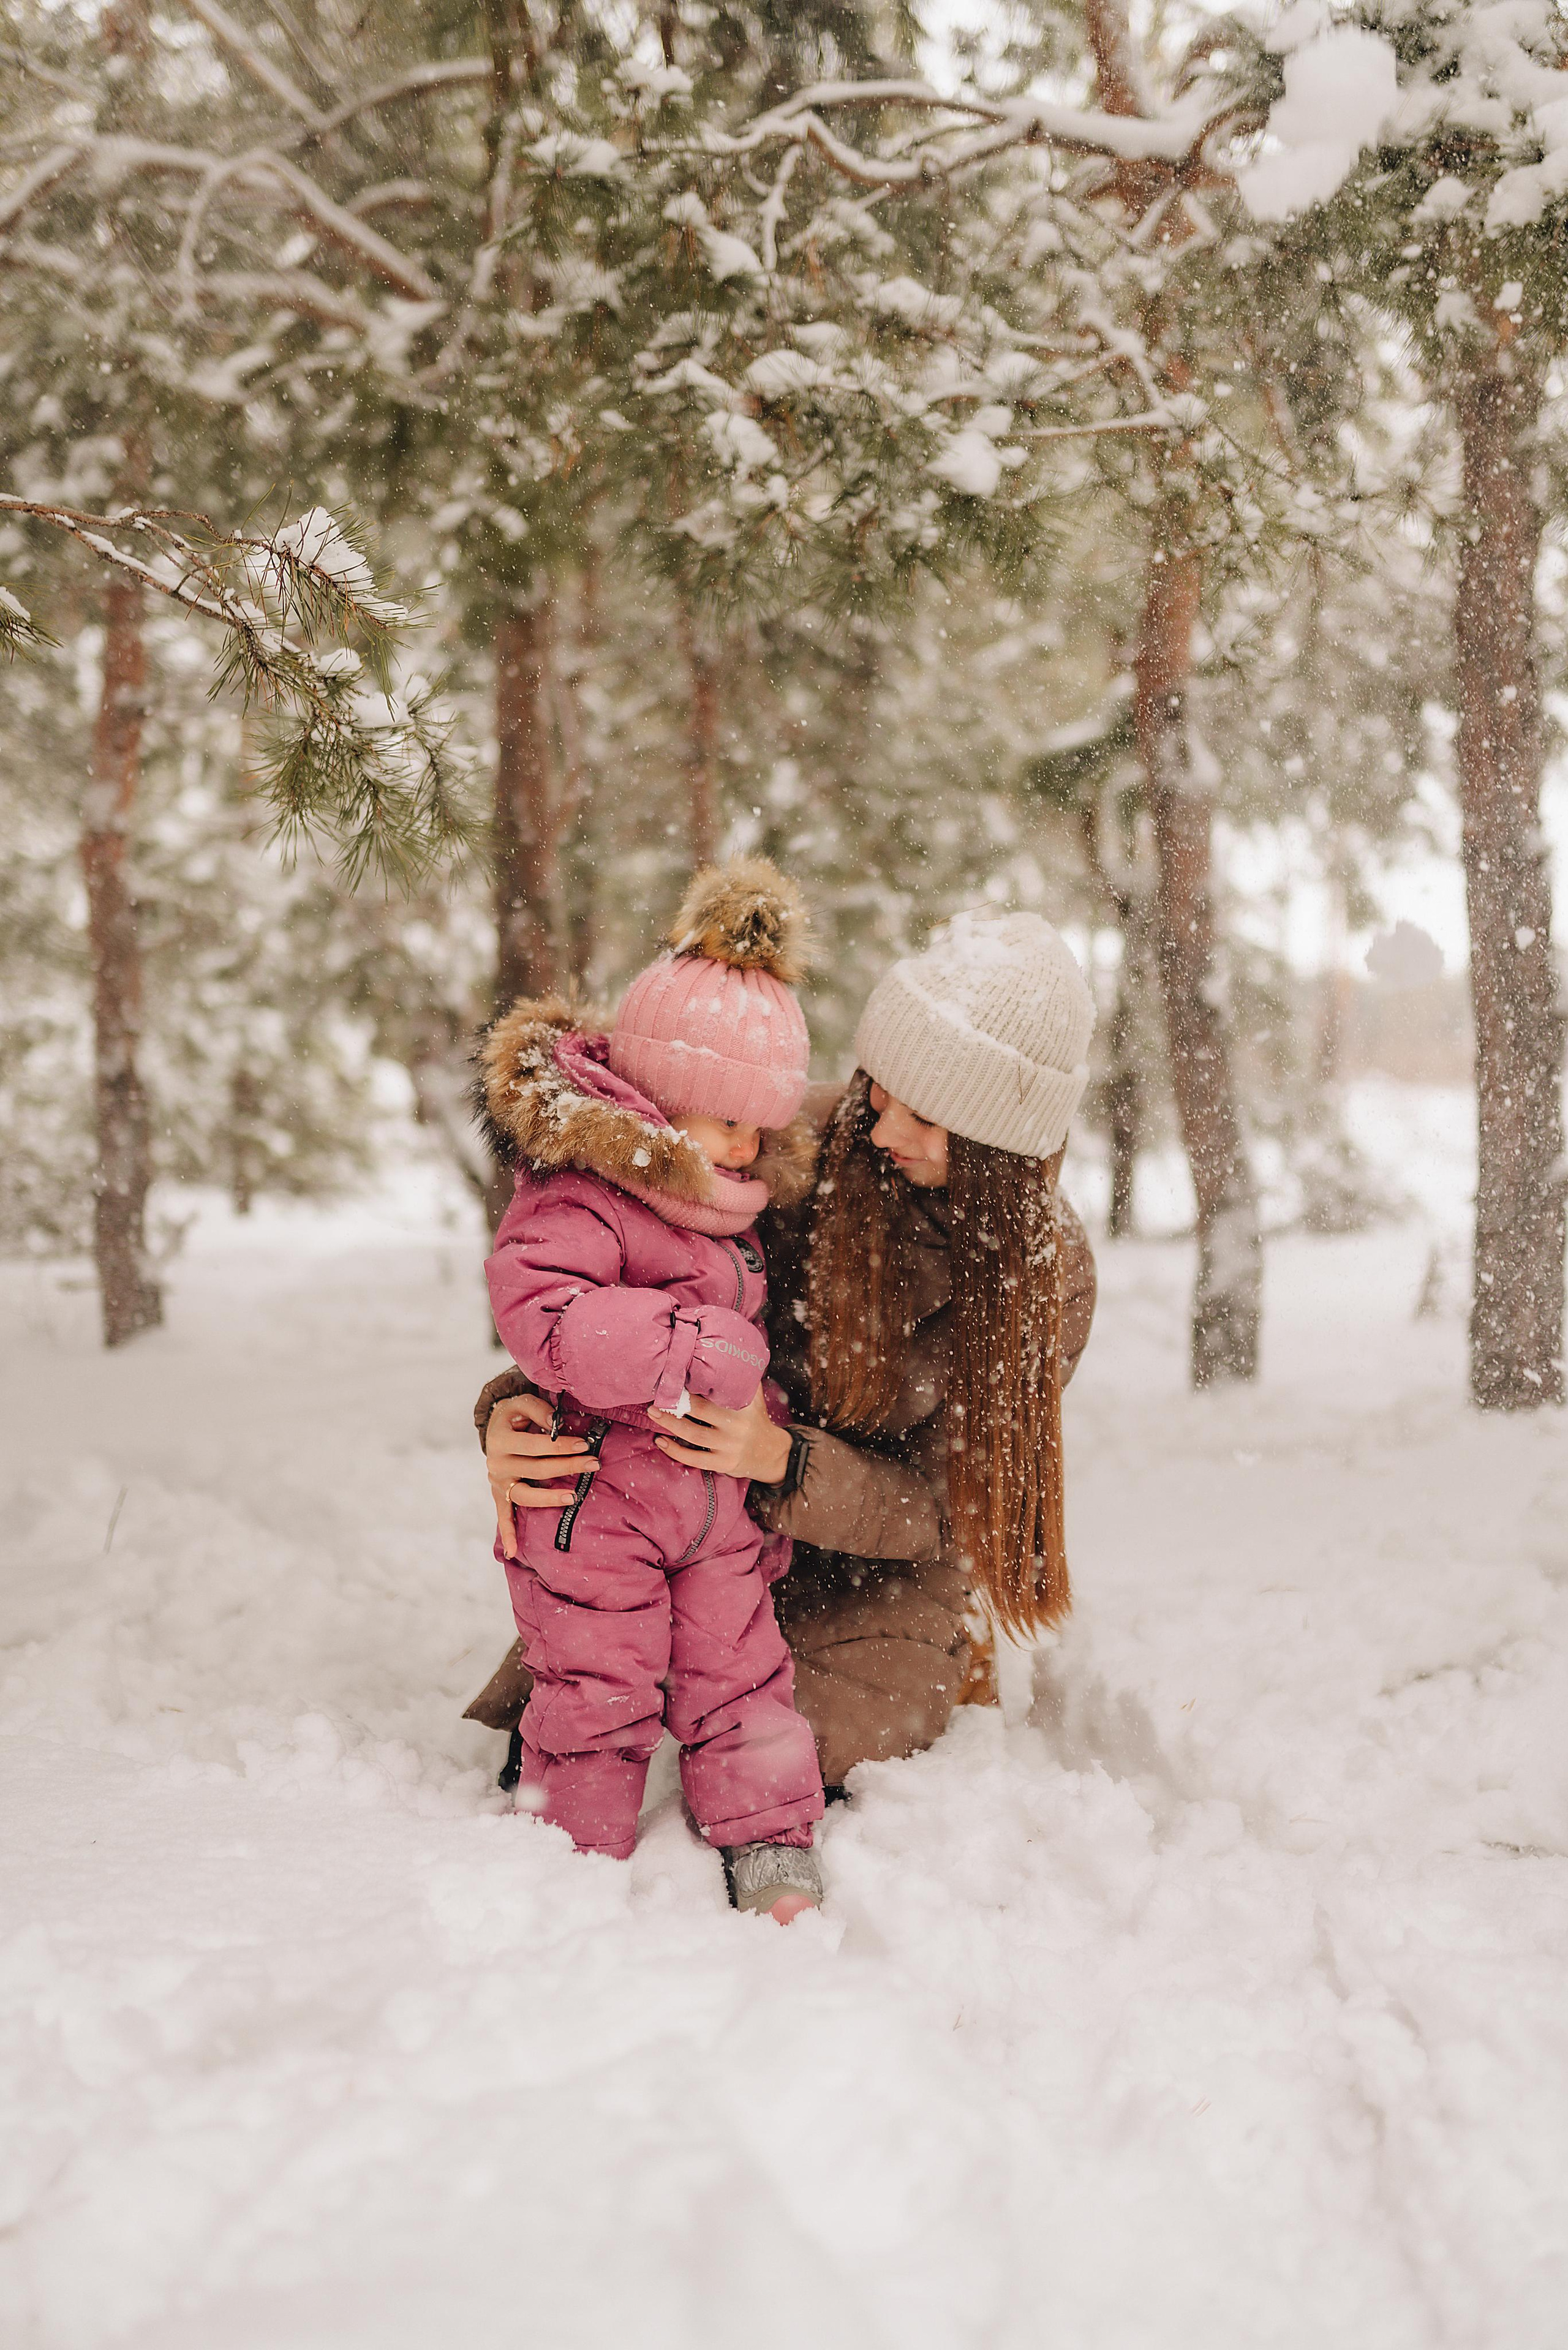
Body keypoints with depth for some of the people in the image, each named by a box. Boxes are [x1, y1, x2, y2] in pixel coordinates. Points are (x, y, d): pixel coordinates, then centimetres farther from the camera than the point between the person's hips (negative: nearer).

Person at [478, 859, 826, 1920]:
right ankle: (578, 1863, 17)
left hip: (715, 1511, 7)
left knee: (742, 1679, 8)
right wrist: (697, 1351, -33)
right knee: (597, 1695, 1)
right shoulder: (576, 1201, -17)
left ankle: (773, 1853, 17)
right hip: (596, 1507, -7)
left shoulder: (727, 1213, 12)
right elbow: (545, 1314, -33)